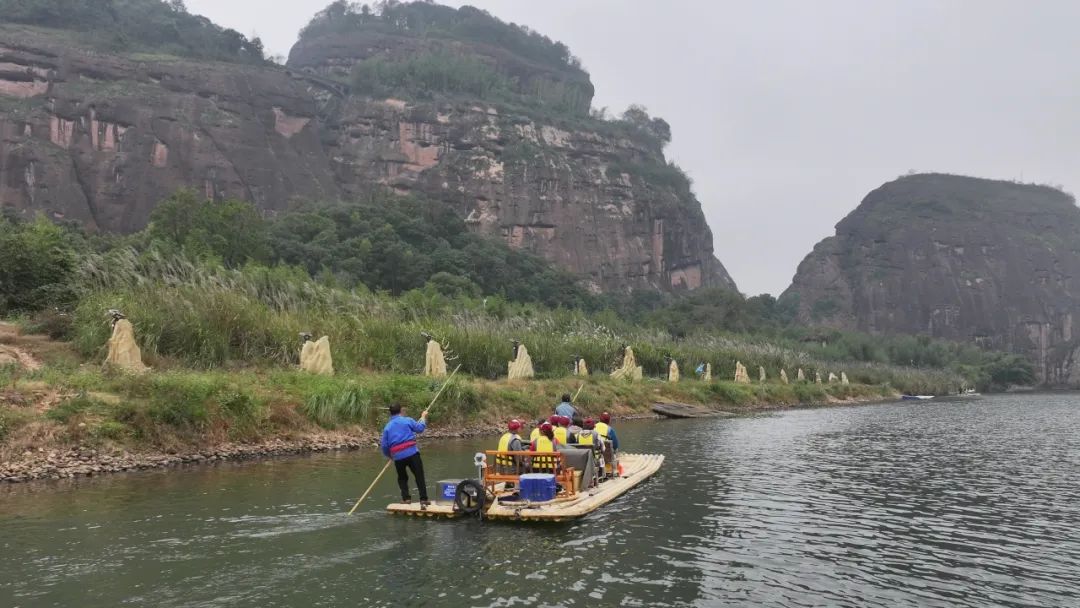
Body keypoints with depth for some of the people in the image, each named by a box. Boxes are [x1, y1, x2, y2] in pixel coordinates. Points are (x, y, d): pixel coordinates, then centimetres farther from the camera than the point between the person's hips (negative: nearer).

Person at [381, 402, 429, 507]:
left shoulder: (387, 427, 11)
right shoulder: (407, 420, 1)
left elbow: (384, 446, 11)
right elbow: (420, 428, 6)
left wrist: (390, 455, 27)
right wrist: (423, 417, 22)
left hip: (398, 457, 3)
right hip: (412, 453, -3)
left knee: (402, 478, 23)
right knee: (419, 477, 1)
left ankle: (406, 498, 13)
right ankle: (423, 500, -7)